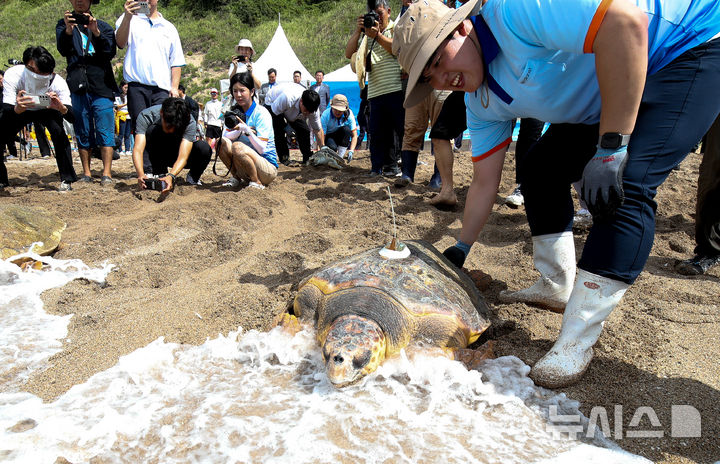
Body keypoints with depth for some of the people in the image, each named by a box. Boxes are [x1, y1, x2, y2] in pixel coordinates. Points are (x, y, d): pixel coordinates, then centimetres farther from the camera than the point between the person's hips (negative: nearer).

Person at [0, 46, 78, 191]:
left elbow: (72, 118, -40)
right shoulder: (12, 75, -35)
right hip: (18, 110, 2)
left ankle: (66, 180, -16)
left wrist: (62, 108, -62)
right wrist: (17, 109, -62)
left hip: (48, 109, -2)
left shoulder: (58, 83, -36)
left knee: (59, 133, -30)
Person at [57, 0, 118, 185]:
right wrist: (68, 30, -19)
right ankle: (86, 173, 9)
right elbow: (63, 50, -1)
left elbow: (111, 52, 0)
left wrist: (96, 32, -15)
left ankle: (107, 173, -9)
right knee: (82, 132, 4)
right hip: (78, 86, 1)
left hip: (101, 85, -1)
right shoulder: (64, 24, 16)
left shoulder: (103, 26, 15)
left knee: (105, 131, -7)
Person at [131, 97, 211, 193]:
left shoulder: (189, 122, -29)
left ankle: (192, 177, 0)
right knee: (151, 130, -29)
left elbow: (183, 157, -38)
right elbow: (138, 150, -36)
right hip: (159, 156, 0)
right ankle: (159, 174, -15)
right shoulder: (145, 116, -27)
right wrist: (141, 174, -55)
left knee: (204, 148, -31)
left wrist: (171, 176, -56)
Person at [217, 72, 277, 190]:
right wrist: (240, 131, -21)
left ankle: (257, 183, -13)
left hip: (268, 167, -5)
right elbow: (225, 136, -3)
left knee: (237, 146, -30)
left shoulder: (261, 113, -11)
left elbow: (262, 149, -19)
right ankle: (236, 177, 2)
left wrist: (246, 130, -32)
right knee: (221, 142, -13)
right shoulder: (234, 112, 8)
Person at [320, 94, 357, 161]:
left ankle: (340, 157, -21)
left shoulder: (349, 114, -20)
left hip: (342, 137, 2)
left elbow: (354, 135, -19)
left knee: (346, 129, -31)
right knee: (332, 147, -36)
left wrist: (351, 151, -35)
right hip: (328, 136, -2)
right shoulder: (325, 115, -24)